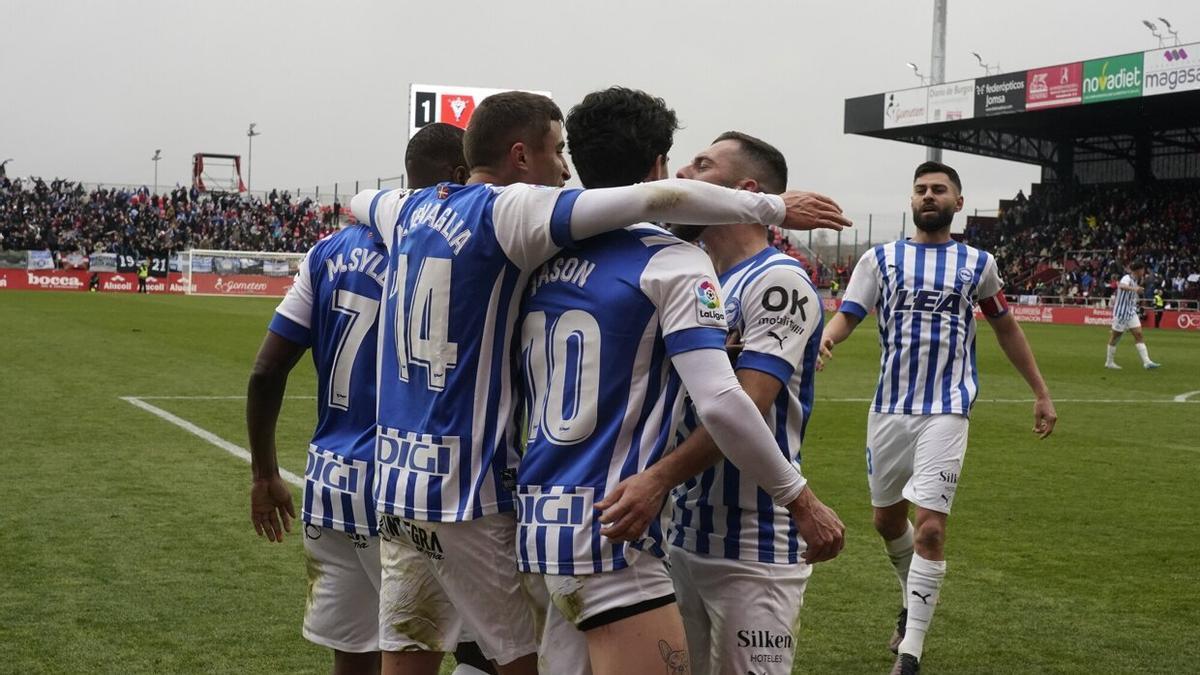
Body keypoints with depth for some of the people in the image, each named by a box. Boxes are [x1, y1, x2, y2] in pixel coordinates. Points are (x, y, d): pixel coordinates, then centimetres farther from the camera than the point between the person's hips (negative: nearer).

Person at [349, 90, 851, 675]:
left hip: (397, 475, 8)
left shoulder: (409, 209, 10)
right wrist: (776, 209, -7)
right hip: (467, 487, -7)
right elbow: (662, 199, -16)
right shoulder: (510, 210, -12)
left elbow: (361, 202, 35)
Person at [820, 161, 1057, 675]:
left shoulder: (978, 263, 6)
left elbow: (1006, 328, 17)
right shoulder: (880, 258, 5)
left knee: (930, 528, -12)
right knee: (887, 520, 15)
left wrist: (1041, 393, 17)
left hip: (945, 412, -2)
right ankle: (913, 605, 43)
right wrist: (824, 339, -29)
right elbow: (847, 315, -6)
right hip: (889, 410, 2)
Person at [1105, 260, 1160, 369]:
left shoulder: (1135, 280, 6)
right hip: (1121, 312, -7)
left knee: (1139, 335, -4)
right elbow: (1121, 286, -45)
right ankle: (1109, 362, 20)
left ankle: (1147, 362, -11)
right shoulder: (1127, 278, -20)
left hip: (1131, 312, 7)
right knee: (1115, 337, 5)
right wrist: (1134, 288, -62)